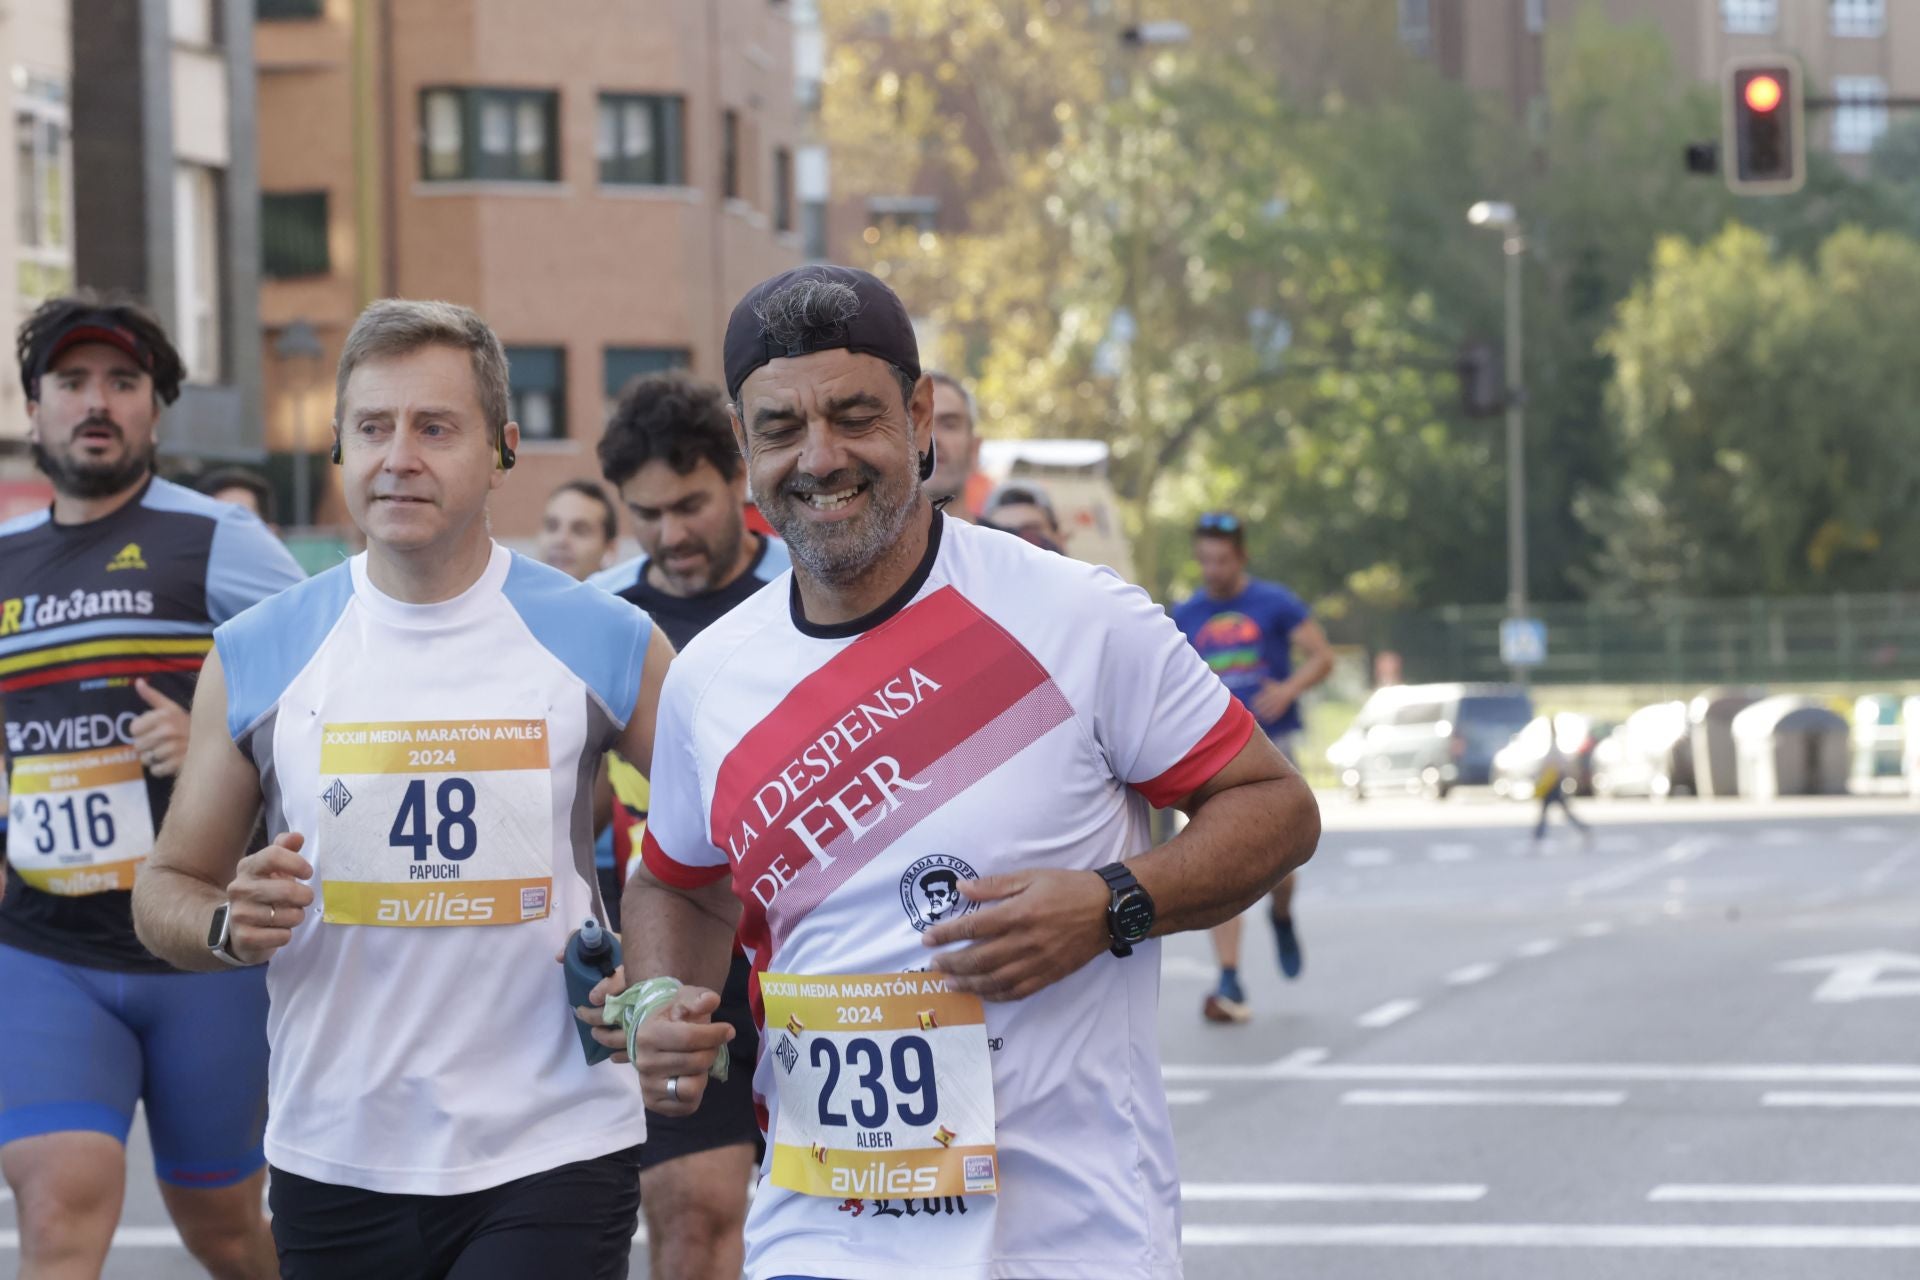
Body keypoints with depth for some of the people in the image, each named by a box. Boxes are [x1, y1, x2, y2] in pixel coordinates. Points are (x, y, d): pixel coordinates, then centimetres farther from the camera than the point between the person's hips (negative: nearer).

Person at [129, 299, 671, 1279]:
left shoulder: (606, 644, -1)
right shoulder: (257, 656, 3)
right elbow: (165, 891, 11)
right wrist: (230, 928, -11)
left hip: (550, 1160, -2)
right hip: (333, 1158, 3)